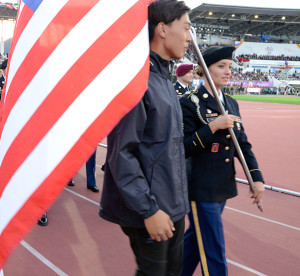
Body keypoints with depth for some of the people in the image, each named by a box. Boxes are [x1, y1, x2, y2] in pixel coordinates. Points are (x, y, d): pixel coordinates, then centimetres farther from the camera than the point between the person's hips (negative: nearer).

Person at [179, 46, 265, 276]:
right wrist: (213, 127, -24)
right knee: (214, 252, 0)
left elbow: (243, 144, 12)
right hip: (201, 188, -7)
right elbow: (183, 149, -17)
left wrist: (257, 177, 4)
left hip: (223, 187, 7)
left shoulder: (231, 103, 10)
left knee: (196, 237, 21)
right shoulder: (190, 103, -12)